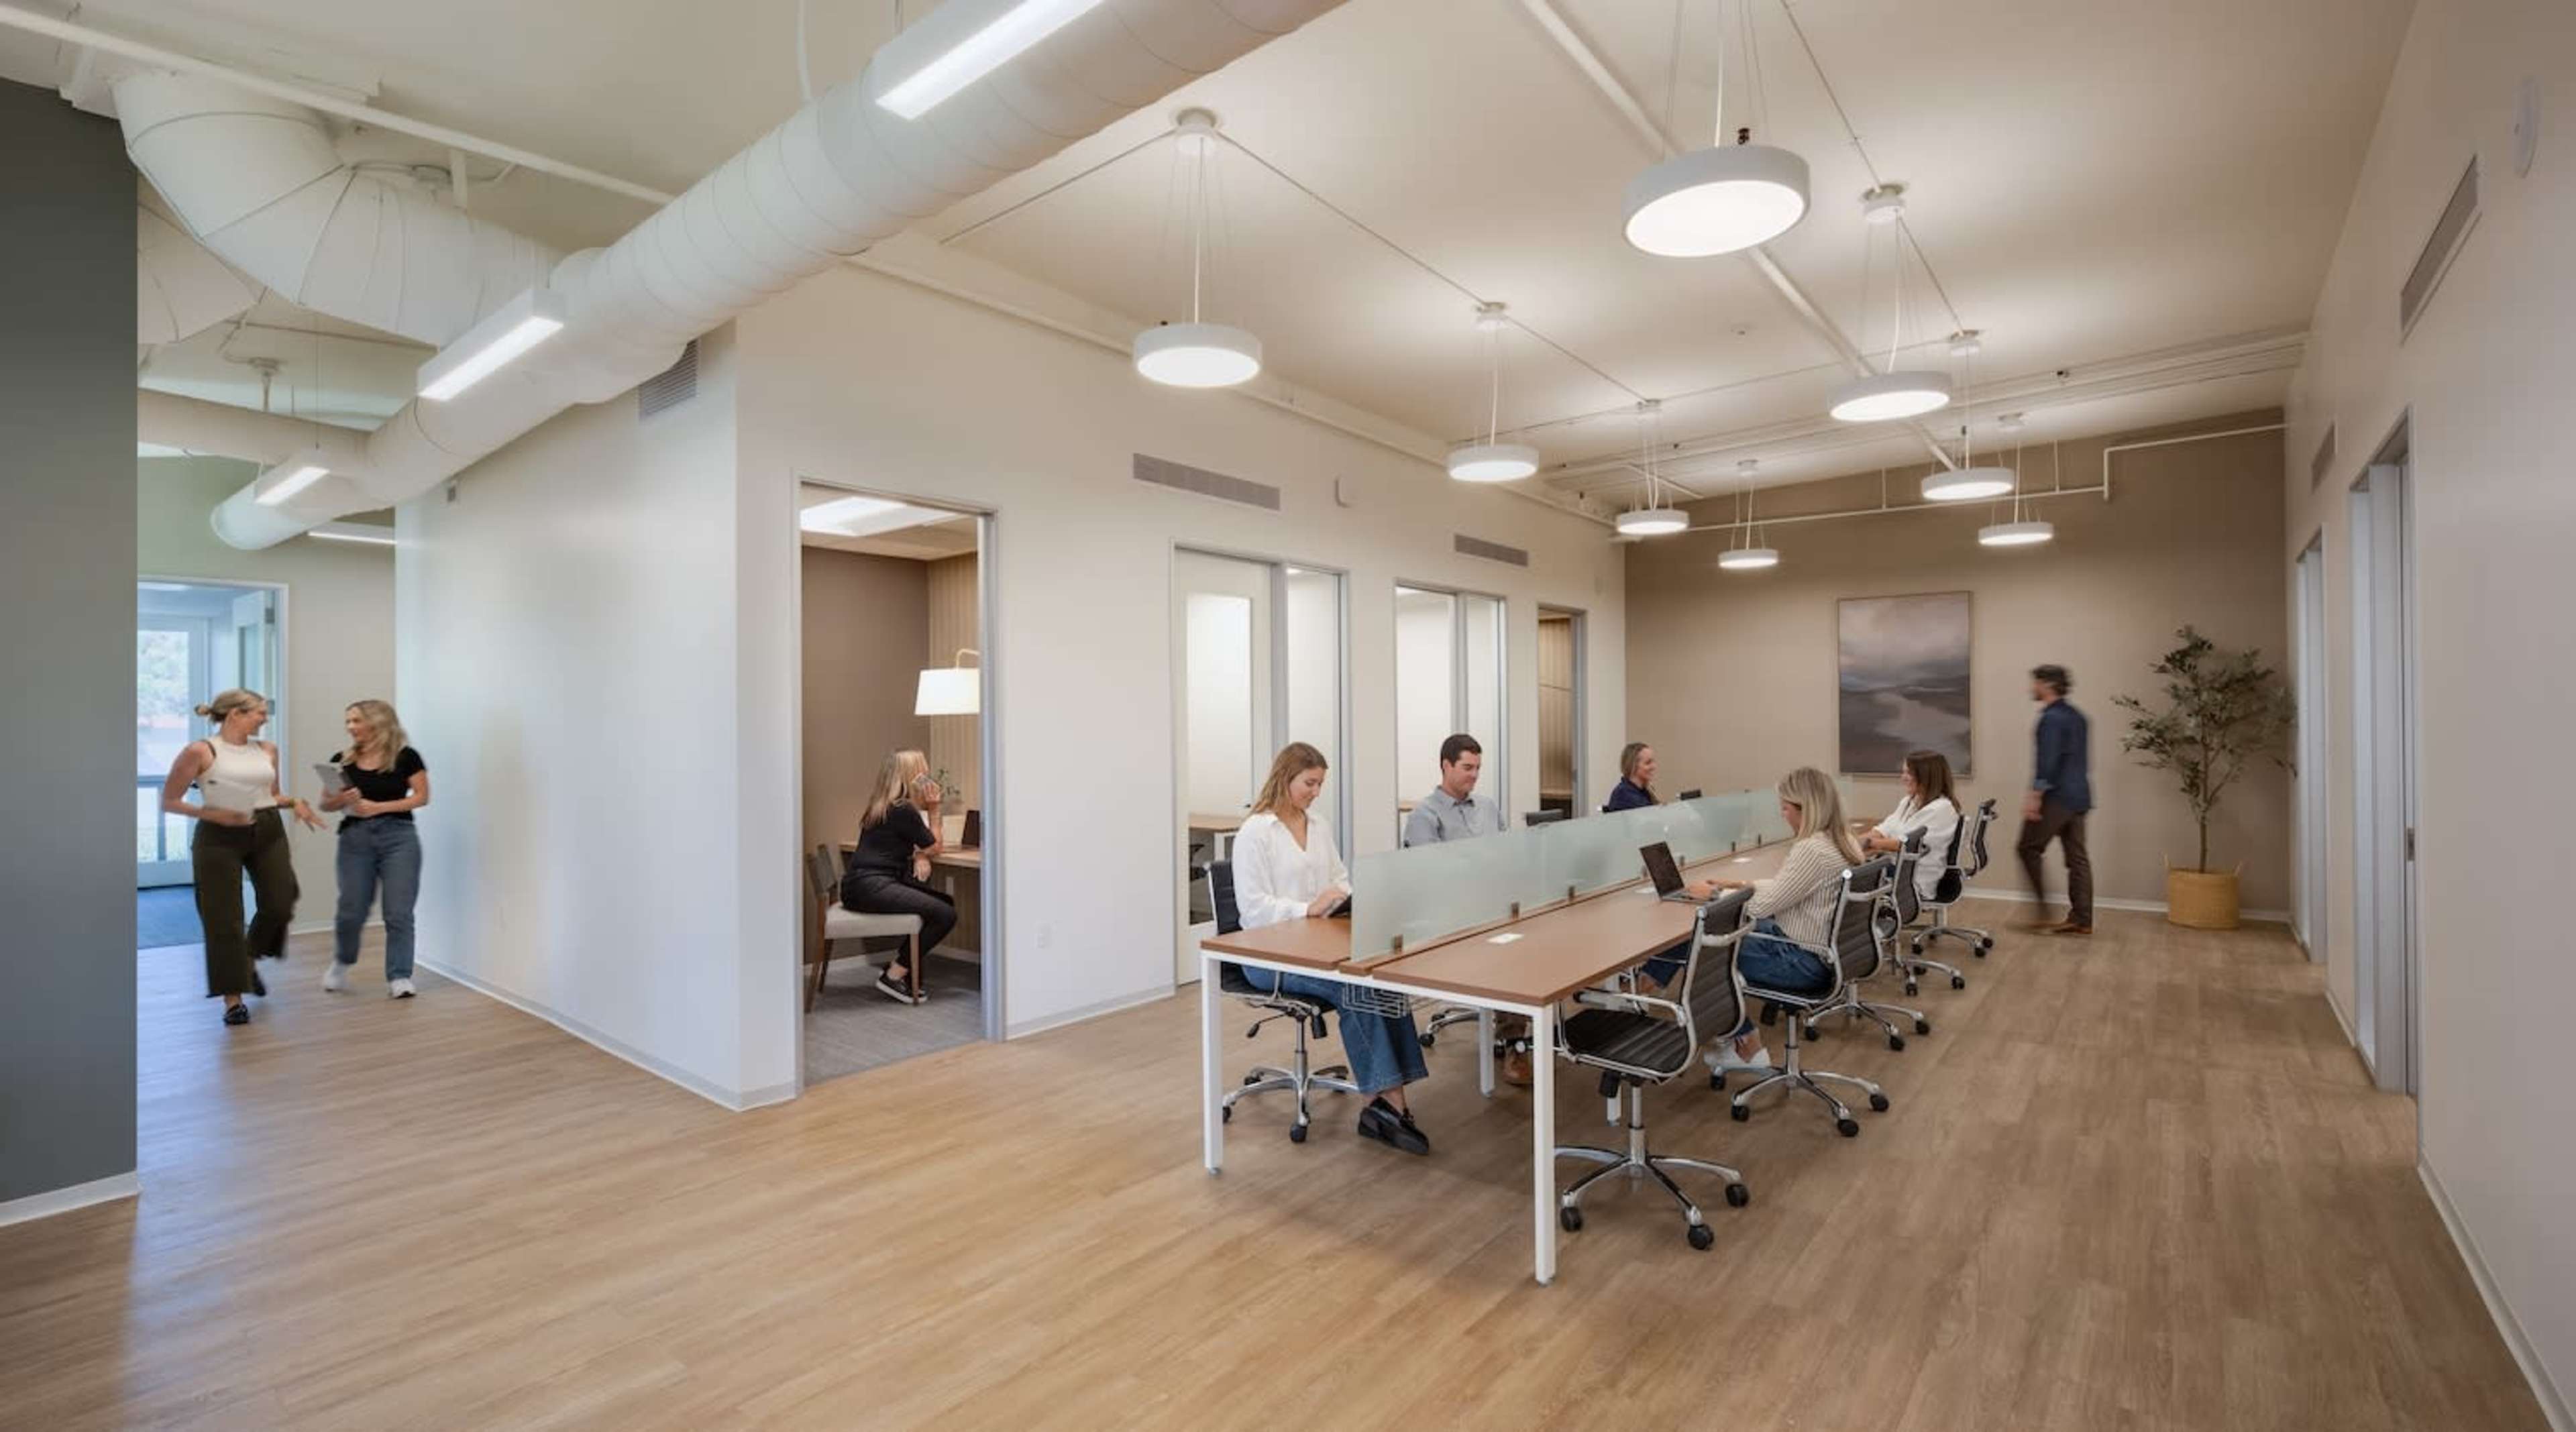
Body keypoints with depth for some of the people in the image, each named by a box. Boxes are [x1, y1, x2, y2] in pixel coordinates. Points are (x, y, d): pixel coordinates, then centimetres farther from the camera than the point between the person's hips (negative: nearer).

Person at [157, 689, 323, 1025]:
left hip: (268, 833, 5)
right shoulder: (199, 751, -8)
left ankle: (249, 961, 33)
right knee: (224, 919, 0)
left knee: (279, 906, 2)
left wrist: (295, 804, 1)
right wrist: (211, 813, -19)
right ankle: (233, 999, 9)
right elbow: (169, 801, -5)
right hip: (219, 838, -5)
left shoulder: (266, 750, 8)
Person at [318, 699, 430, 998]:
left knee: (399, 913, -4)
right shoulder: (342, 760, 7)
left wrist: (378, 807, -12)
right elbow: (326, 804, 12)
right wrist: (342, 799, -10)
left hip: (399, 836, -3)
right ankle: (340, 963, 34)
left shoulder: (405, 757, -2)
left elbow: (422, 796, -4)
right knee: (351, 912, 5)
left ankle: (399, 979, 1)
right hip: (355, 838, 3)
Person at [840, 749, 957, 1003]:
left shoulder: (883, 806, 18)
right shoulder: (904, 809, -12)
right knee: (945, 915, -16)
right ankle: (893, 977, -8)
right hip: (871, 886, -10)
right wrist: (934, 809, 7)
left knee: (945, 903, 11)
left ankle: (915, 975, 10)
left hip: (865, 885, 10)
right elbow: (934, 847, 1)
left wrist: (920, 856, 1)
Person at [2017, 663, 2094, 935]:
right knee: (2077, 857, 8)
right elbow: (2083, 759, 22)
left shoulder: (2052, 718, -13)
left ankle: (2044, 910, 0)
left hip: (2057, 797, -9)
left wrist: (2035, 795, -21)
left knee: (2029, 848, 1)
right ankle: (2082, 920, 10)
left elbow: (2047, 760, -20)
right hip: (2079, 796, 9)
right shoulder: (2077, 716, 16)